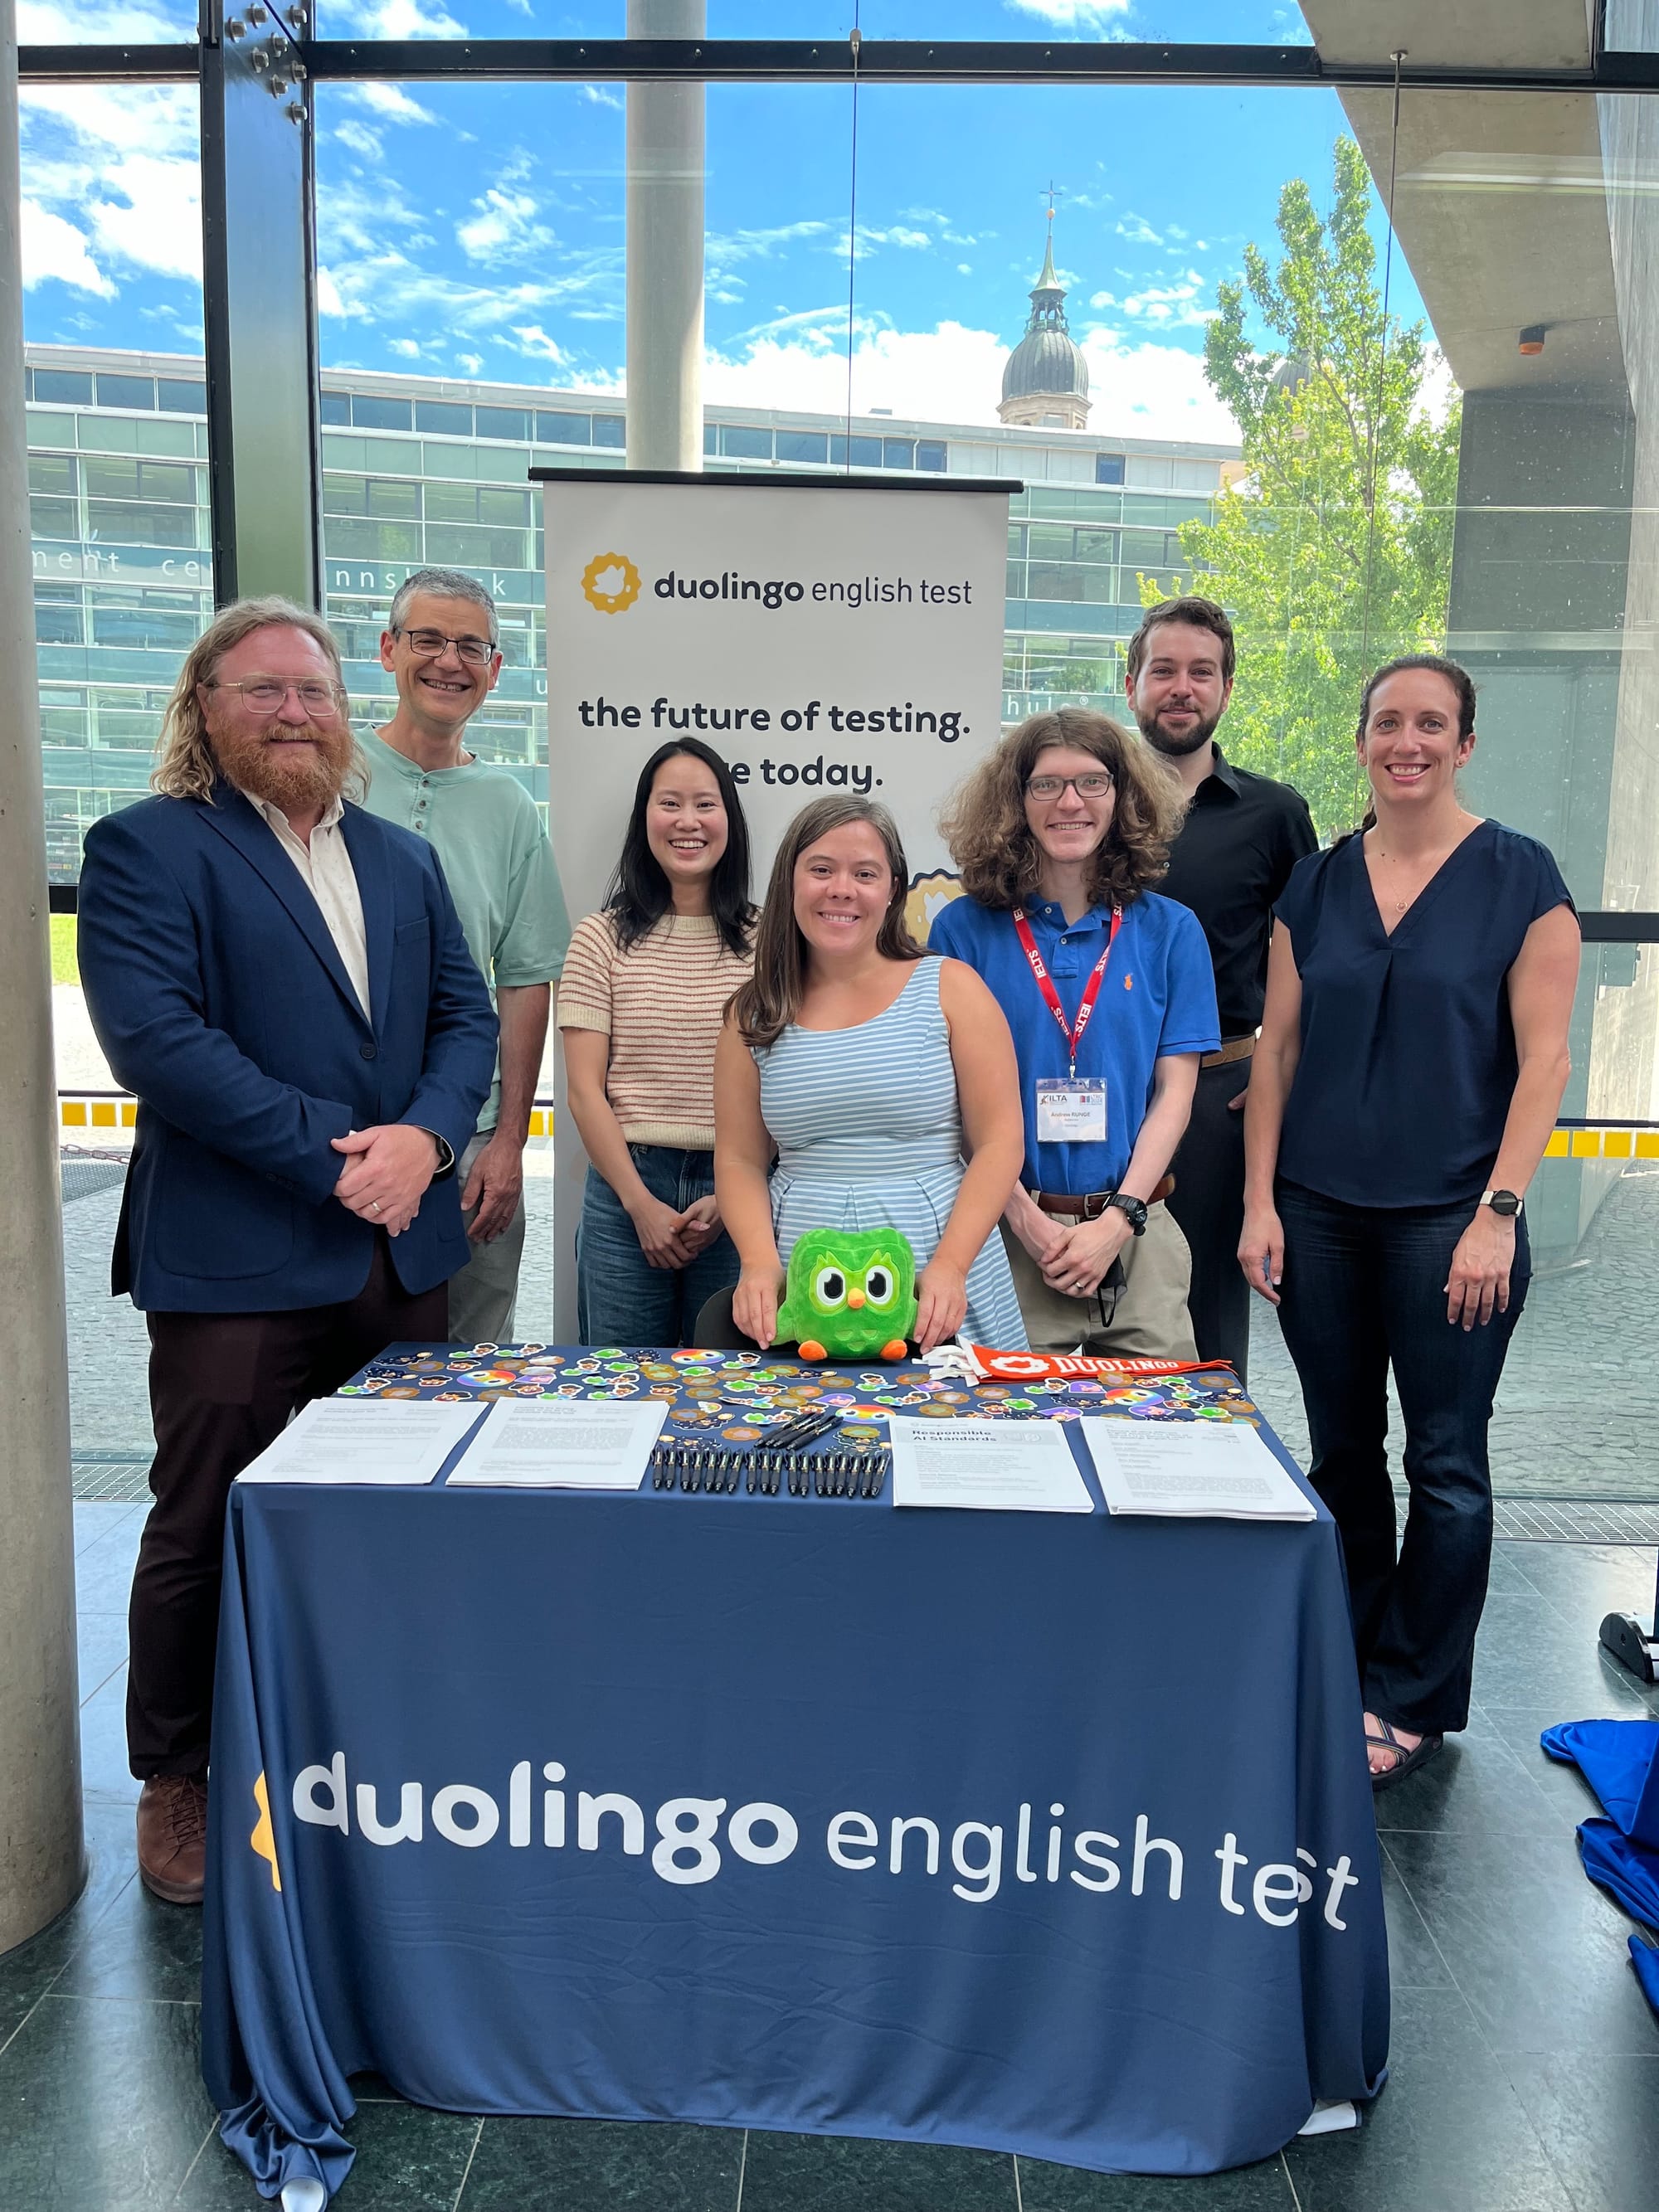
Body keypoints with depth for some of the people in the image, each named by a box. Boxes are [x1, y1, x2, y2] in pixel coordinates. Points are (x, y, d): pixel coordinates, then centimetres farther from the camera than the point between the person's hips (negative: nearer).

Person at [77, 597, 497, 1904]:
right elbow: (155, 1036, -16)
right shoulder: (144, 849, -4)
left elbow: (466, 1015, 8)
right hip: (235, 1258, -5)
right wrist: (334, 1153, -19)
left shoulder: (403, 858, 14)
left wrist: (426, 1137, -11)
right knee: (205, 1528, 8)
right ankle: (175, 1784, 29)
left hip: (402, 1250, 5)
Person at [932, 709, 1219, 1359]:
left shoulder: (1170, 931, 5)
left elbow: (1174, 1093, 2)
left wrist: (1118, 1219, -8)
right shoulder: (964, 928, 1)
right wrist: (1026, 1217, -10)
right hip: (1005, 1235, -1)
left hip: (1136, 1236, 2)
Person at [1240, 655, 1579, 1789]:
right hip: (1320, 1214, 4)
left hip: (1448, 1217, -3)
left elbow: (1543, 1059, -7)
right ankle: (1344, 1664, 30)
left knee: (1445, 1464, 5)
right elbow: (1277, 1048, 7)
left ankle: (1414, 1703, 21)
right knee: (1342, 1450, 13)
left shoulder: (1520, 876, -3)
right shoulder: (1317, 884, 7)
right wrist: (1260, 1204, 1)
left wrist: (1498, 1215, -14)